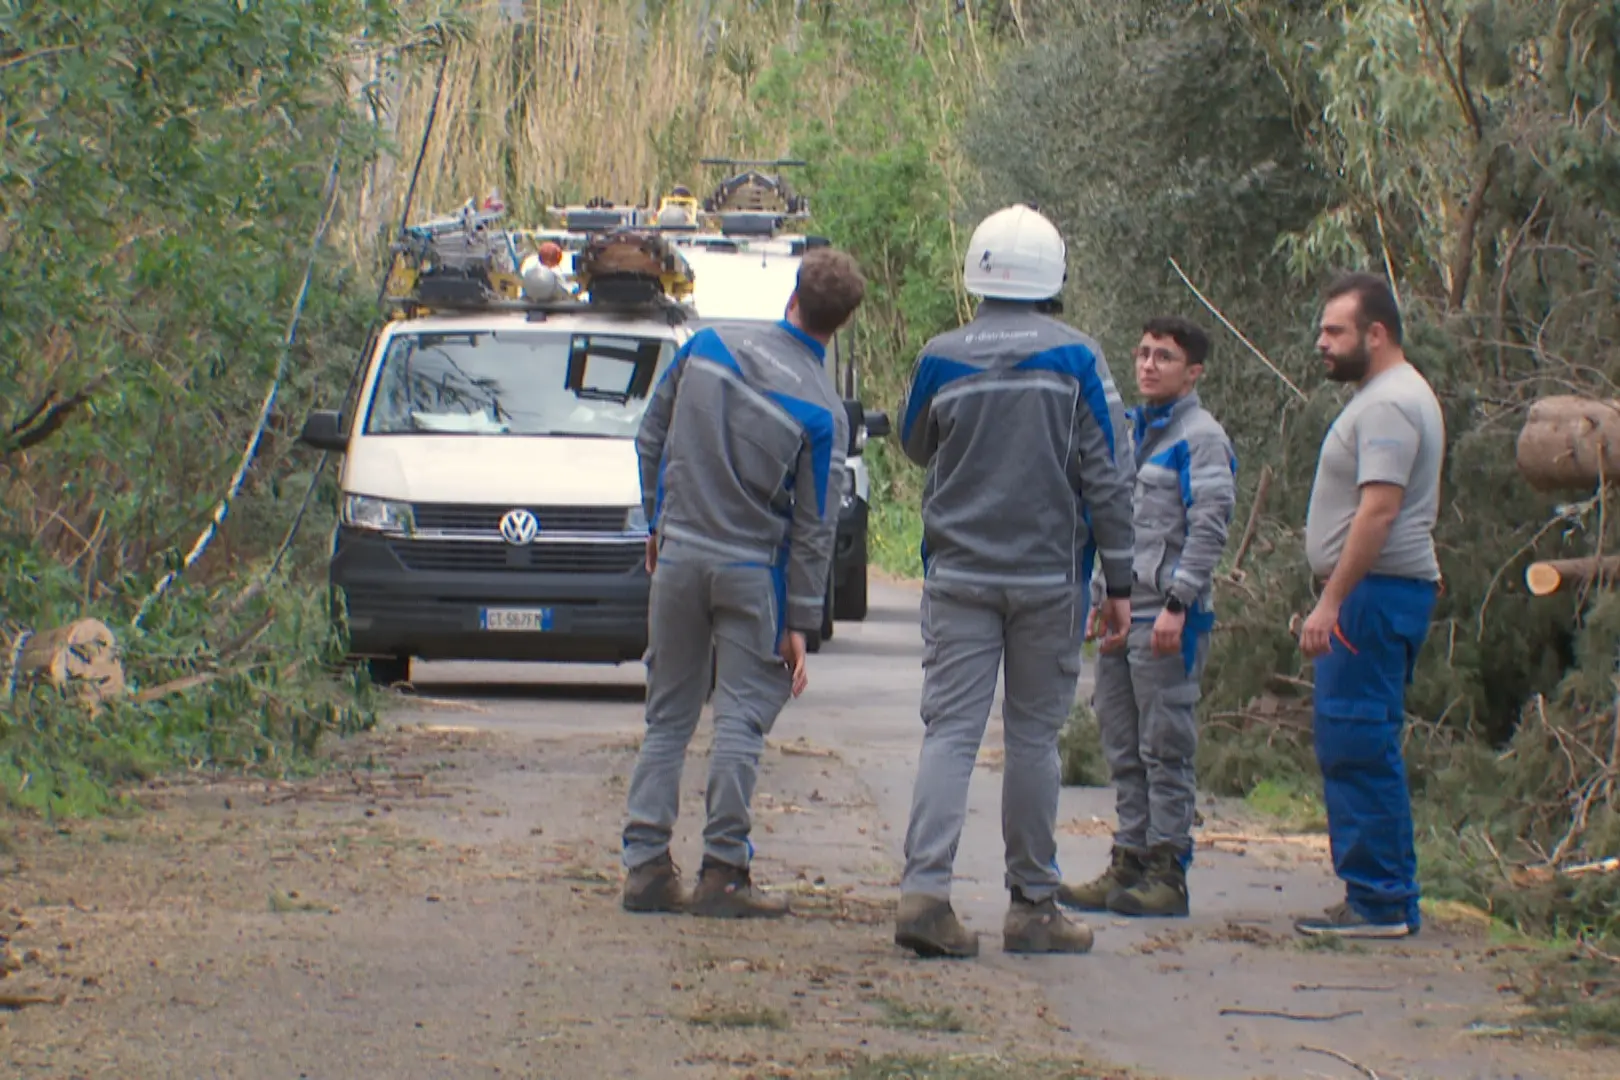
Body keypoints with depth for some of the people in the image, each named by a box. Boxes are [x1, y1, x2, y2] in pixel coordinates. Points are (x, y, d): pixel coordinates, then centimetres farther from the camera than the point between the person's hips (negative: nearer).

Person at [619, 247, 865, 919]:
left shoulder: (709, 344, -2)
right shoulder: (821, 411, -12)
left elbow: (651, 439, 7)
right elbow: (814, 528, -8)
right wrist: (801, 624, -2)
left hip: (678, 558, 4)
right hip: (753, 571, -3)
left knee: (667, 716, 11)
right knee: (741, 720, 2)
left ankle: (645, 864, 8)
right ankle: (722, 874, 0)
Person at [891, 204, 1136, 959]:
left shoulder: (940, 360, -1)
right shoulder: (1075, 360, -5)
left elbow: (918, 448, 18)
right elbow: (1108, 477, -3)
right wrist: (1119, 582, 2)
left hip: (959, 576, 1)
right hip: (1049, 577, -1)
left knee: (950, 729, -1)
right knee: (1034, 735, 7)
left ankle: (924, 889, -16)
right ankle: (1032, 904, 12)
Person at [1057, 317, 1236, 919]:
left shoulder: (1200, 437, -7)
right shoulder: (1133, 430, 18)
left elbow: (1209, 528, -14)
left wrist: (1177, 605, -20)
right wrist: (1102, 599, 19)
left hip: (1168, 618, -8)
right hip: (1123, 614, 8)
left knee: (1166, 749, -5)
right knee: (1124, 749, 10)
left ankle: (1167, 871, -2)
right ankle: (1129, 863, 15)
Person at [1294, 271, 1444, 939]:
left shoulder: (1389, 404, -14)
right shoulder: (1390, 396, 20)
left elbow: (1379, 510, -23)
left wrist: (1331, 602, -24)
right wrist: (1335, 601, 22)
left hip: (1374, 592, -11)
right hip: (1372, 593, 11)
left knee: (1359, 748, -11)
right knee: (1358, 750, 13)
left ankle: (1378, 902, -11)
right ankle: (1387, 900, 15)